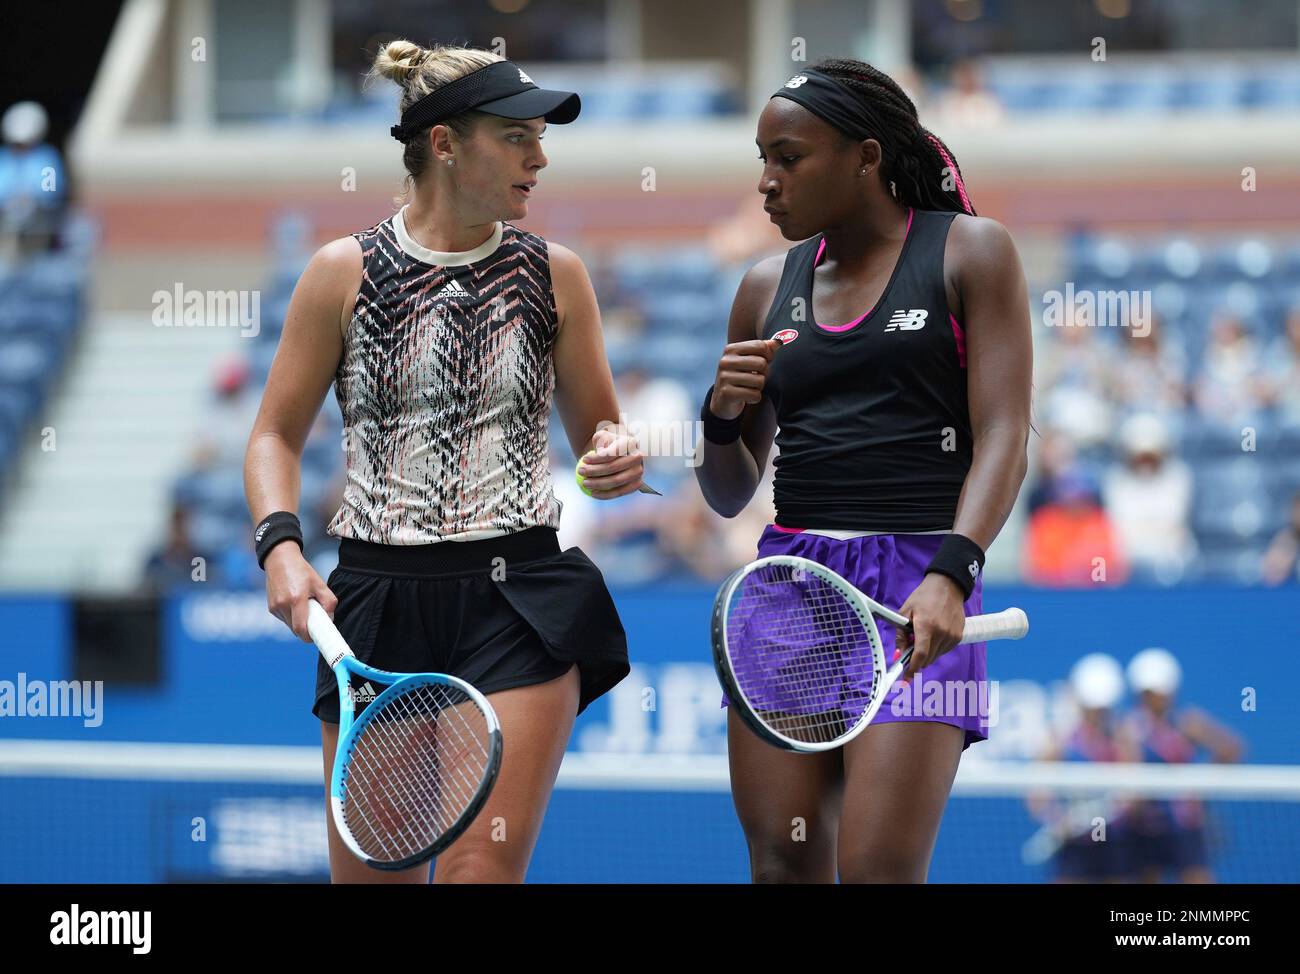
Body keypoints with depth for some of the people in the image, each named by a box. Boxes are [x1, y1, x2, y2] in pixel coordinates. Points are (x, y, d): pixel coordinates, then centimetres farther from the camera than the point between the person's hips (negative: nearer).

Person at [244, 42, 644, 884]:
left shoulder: (554, 274, 6)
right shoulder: (345, 272, 2)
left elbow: (596, 428, 15)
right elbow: (277, 434, 7)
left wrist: (616, 460, -9)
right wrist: (281, 547, -10)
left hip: (519, 595, 0)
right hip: (379, 596, 0)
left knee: (482, 868, -14)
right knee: (369, 874, 5)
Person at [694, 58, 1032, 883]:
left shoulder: (971, 253, 3)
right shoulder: (769, 288, 15)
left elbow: (1003, 439, -7)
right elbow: (729, 494, 21)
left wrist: (951, 576, -22)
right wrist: (723, 413, -1)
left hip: (917, 592, -5)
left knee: (878, 870, -15)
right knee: (782, 865, -1)